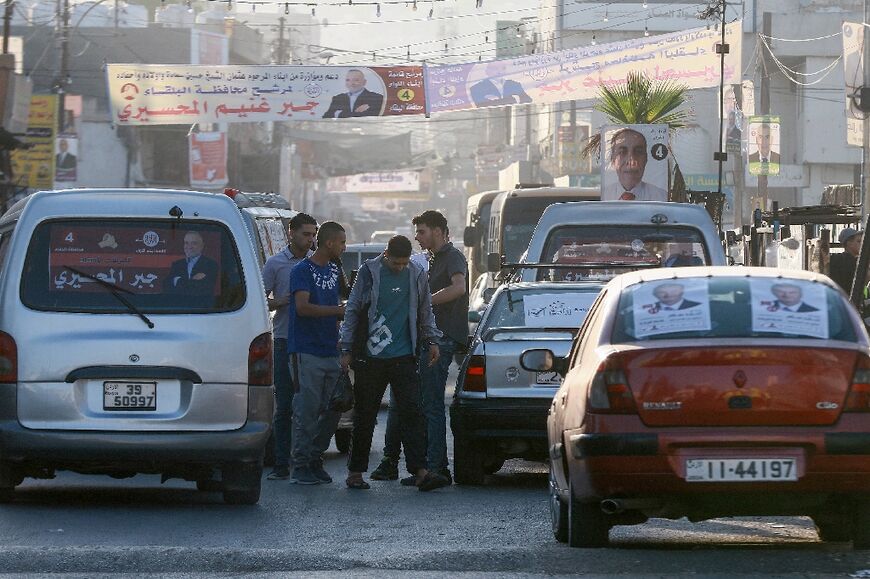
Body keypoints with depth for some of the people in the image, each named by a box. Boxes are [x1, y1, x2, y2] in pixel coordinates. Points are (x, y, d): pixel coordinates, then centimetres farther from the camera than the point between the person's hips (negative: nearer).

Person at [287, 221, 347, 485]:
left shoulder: (334, 270, 17)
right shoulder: (302, 270, -6)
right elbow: (303, 307, -19)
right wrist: (339, 310, -18)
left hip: (330, 352, 7)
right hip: (306, 352, -7)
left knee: (333, 409, 6)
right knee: (307, 411, -6)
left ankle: (315, 459, 16)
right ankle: (301, 466, -3)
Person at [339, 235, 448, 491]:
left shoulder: (416, 275, 6)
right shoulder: (369, 272, -2)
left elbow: (425, 312, 19)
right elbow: (352, 311, 3)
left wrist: (431, 341, 11)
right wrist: (347, 349, 0)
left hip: (404, 357, 2)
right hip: (371, 357, -2)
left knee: (412, 413, -6)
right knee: (365, 416, 4)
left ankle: (421, 472, -11)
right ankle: (355, 471, 14)